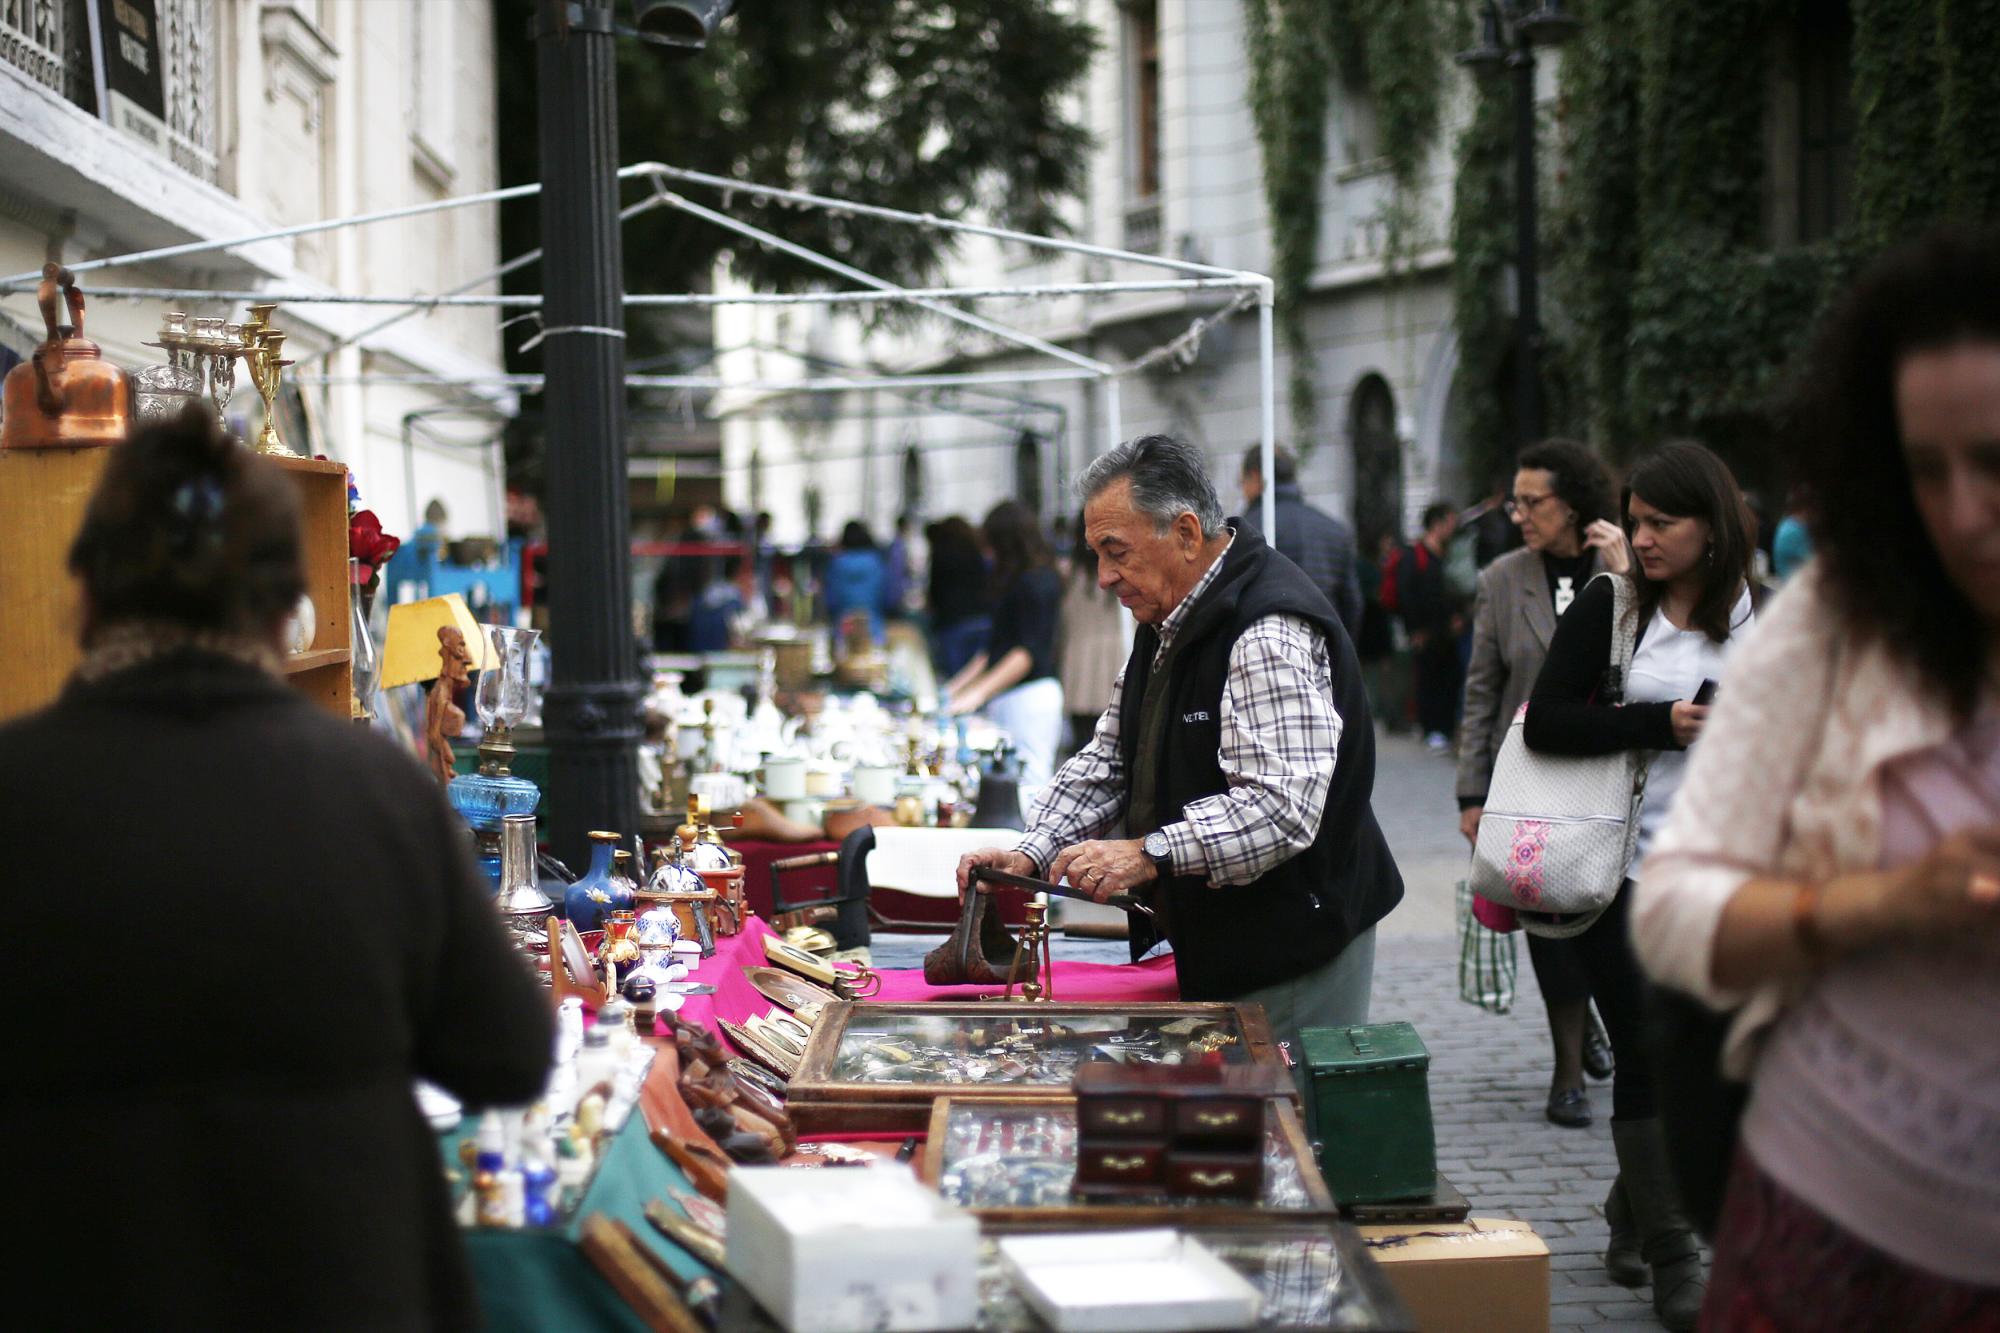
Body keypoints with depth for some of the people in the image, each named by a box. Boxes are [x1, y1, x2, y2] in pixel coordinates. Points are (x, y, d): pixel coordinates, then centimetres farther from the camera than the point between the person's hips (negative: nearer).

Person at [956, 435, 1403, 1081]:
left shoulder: (1271, 634, -21)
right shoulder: (1168, 623, 12)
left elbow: (1283, 809, -30)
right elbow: (1109, 762, 16)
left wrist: (1148, 856, -34)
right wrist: (1031, 853, 1)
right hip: (1214, 948, 10)